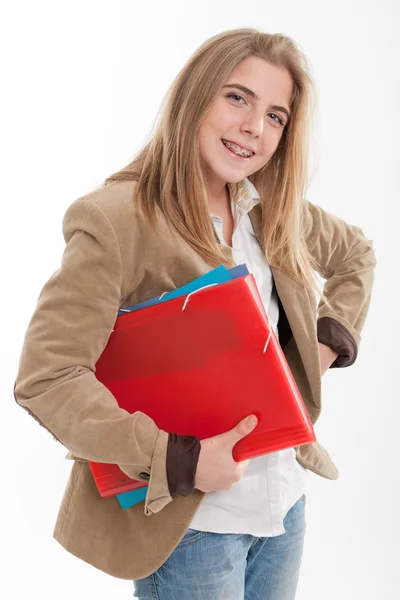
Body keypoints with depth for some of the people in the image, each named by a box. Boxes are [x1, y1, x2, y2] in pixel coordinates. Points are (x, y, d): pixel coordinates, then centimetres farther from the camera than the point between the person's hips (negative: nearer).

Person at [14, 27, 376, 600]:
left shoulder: (275, 212, 3)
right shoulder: (115, 219, -18)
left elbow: (356, 253, 22)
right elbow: (45, 378, -23)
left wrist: (331, 336, 5)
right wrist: (178, 458, -27)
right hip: (187, 523, -6)